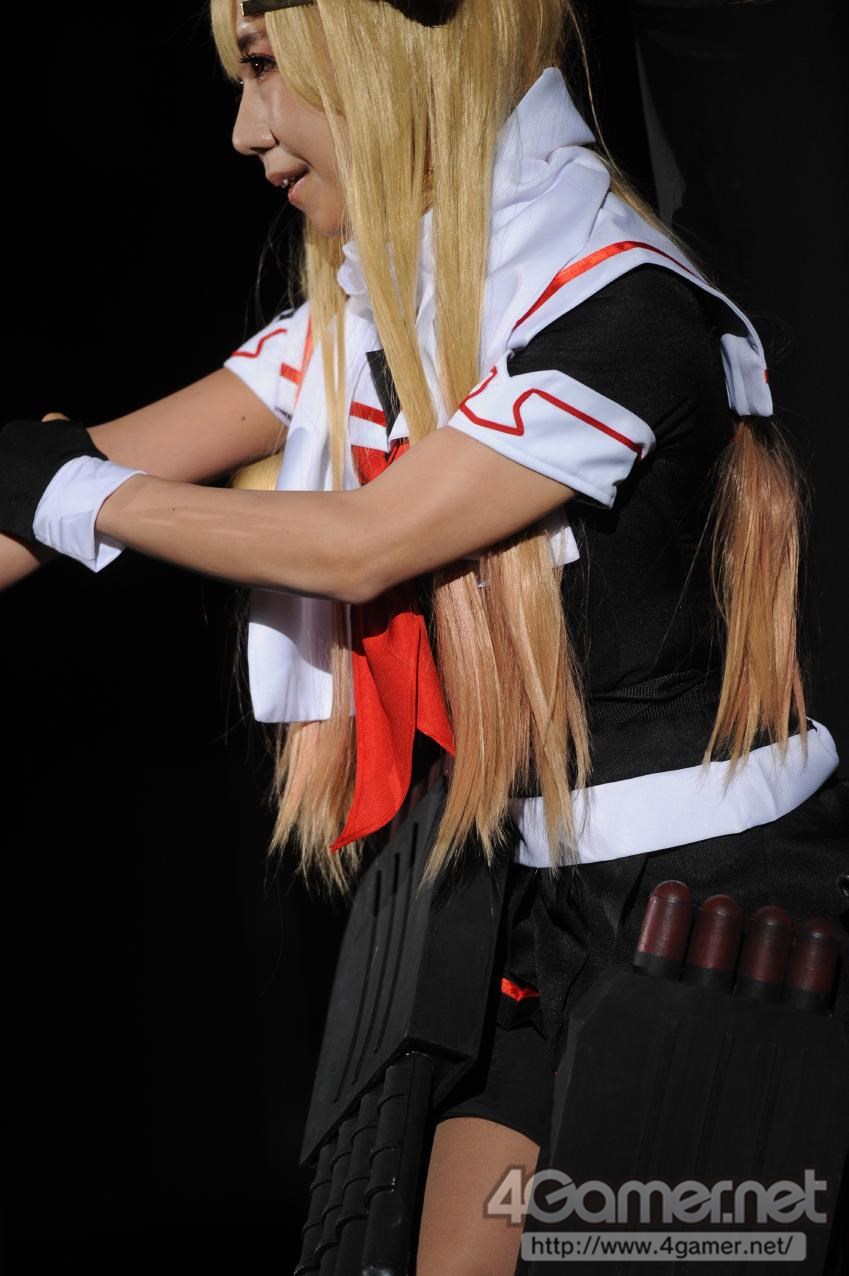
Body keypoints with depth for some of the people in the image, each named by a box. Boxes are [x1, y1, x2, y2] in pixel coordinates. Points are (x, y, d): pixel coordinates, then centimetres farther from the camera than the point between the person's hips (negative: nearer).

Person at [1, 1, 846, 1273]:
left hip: (733, 891, -8)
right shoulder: (374, 305, 5)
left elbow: (357, 546, -19)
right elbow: (118, 462, 3)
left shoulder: (625, 311, -20)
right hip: (563, 894, 8)